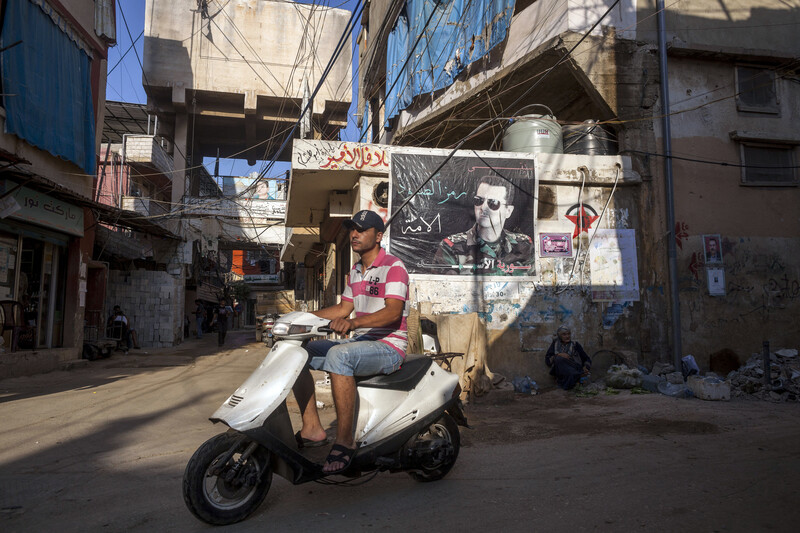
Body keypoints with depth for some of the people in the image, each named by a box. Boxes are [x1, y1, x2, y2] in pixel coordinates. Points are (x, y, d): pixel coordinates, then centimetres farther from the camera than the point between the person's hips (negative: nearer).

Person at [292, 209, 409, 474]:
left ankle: (345, 440, -29)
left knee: (338, 355, -36)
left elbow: (394, 312, -24)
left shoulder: (394, 266, -10)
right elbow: (344, 308, 22)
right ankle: (312, 428, -4)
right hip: (360, 344, 9)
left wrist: (353, 323, -39)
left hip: (388, 347, -9)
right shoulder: (355, 271, 17)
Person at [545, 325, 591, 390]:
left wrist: (585, 367, -11)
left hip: (575, 369, -1)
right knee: (559, 359, -31)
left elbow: (587, 359, 11)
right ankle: (580, 375, -41)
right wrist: (559, 355, -10)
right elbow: (547, 360, 8)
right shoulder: (555, 343, 17)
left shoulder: (575, 344, 14)